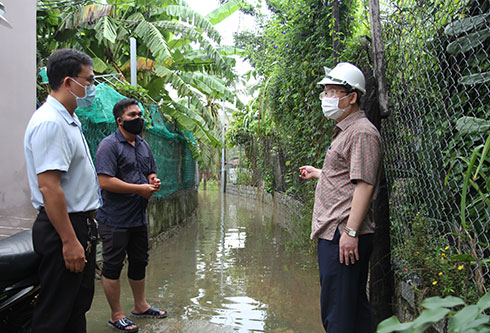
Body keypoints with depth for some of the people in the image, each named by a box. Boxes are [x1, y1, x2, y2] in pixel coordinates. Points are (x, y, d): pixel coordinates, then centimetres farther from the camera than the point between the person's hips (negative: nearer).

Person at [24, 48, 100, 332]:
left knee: (78, 307, 20)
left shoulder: (69, 121, 14)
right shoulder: (50, 122, -19)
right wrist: (69, 241, -25)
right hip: (64, 228, -10)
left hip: (81, 225, 10)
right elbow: (49, 187, -25)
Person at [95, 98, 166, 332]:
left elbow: (151, 172, 23)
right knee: (113, 266, 4)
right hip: (115, 219, -8)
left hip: (139, 217, 8)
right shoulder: (109, 145, -13)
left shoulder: (143, 145, 13)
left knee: (139, 262, 19)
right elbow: (105, 181, -23)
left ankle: (140, 306, 35)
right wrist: (140, 189, -20)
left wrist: (154, 181, -1)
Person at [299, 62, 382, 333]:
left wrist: (350, 232, -24)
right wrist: (318, 173, 36)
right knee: (353, 304, 18)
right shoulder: (344, 131, 20)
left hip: (344, 234, -10)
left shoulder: (362, 132, -12)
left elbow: (364, 184, -21)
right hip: (333, 232, 10)